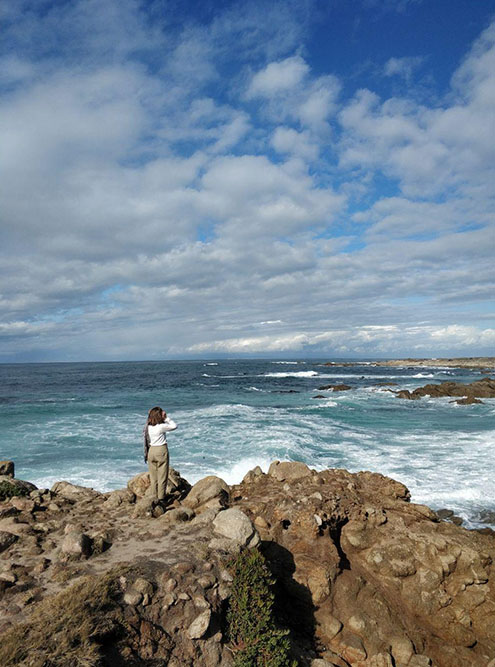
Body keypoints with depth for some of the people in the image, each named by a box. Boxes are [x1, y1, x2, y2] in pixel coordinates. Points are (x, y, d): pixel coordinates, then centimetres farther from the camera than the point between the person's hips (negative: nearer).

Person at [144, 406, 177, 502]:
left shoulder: (148, 427, -1)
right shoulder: (161, 427, -17)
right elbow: (174, 426, -2)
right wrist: (166, 418, -1)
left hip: (151, 451, 6)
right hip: (161, 450, -6)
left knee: (153, 477, 15)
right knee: (162, 476, 5)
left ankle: (153, 497, 21)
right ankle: (161, 497, 8)